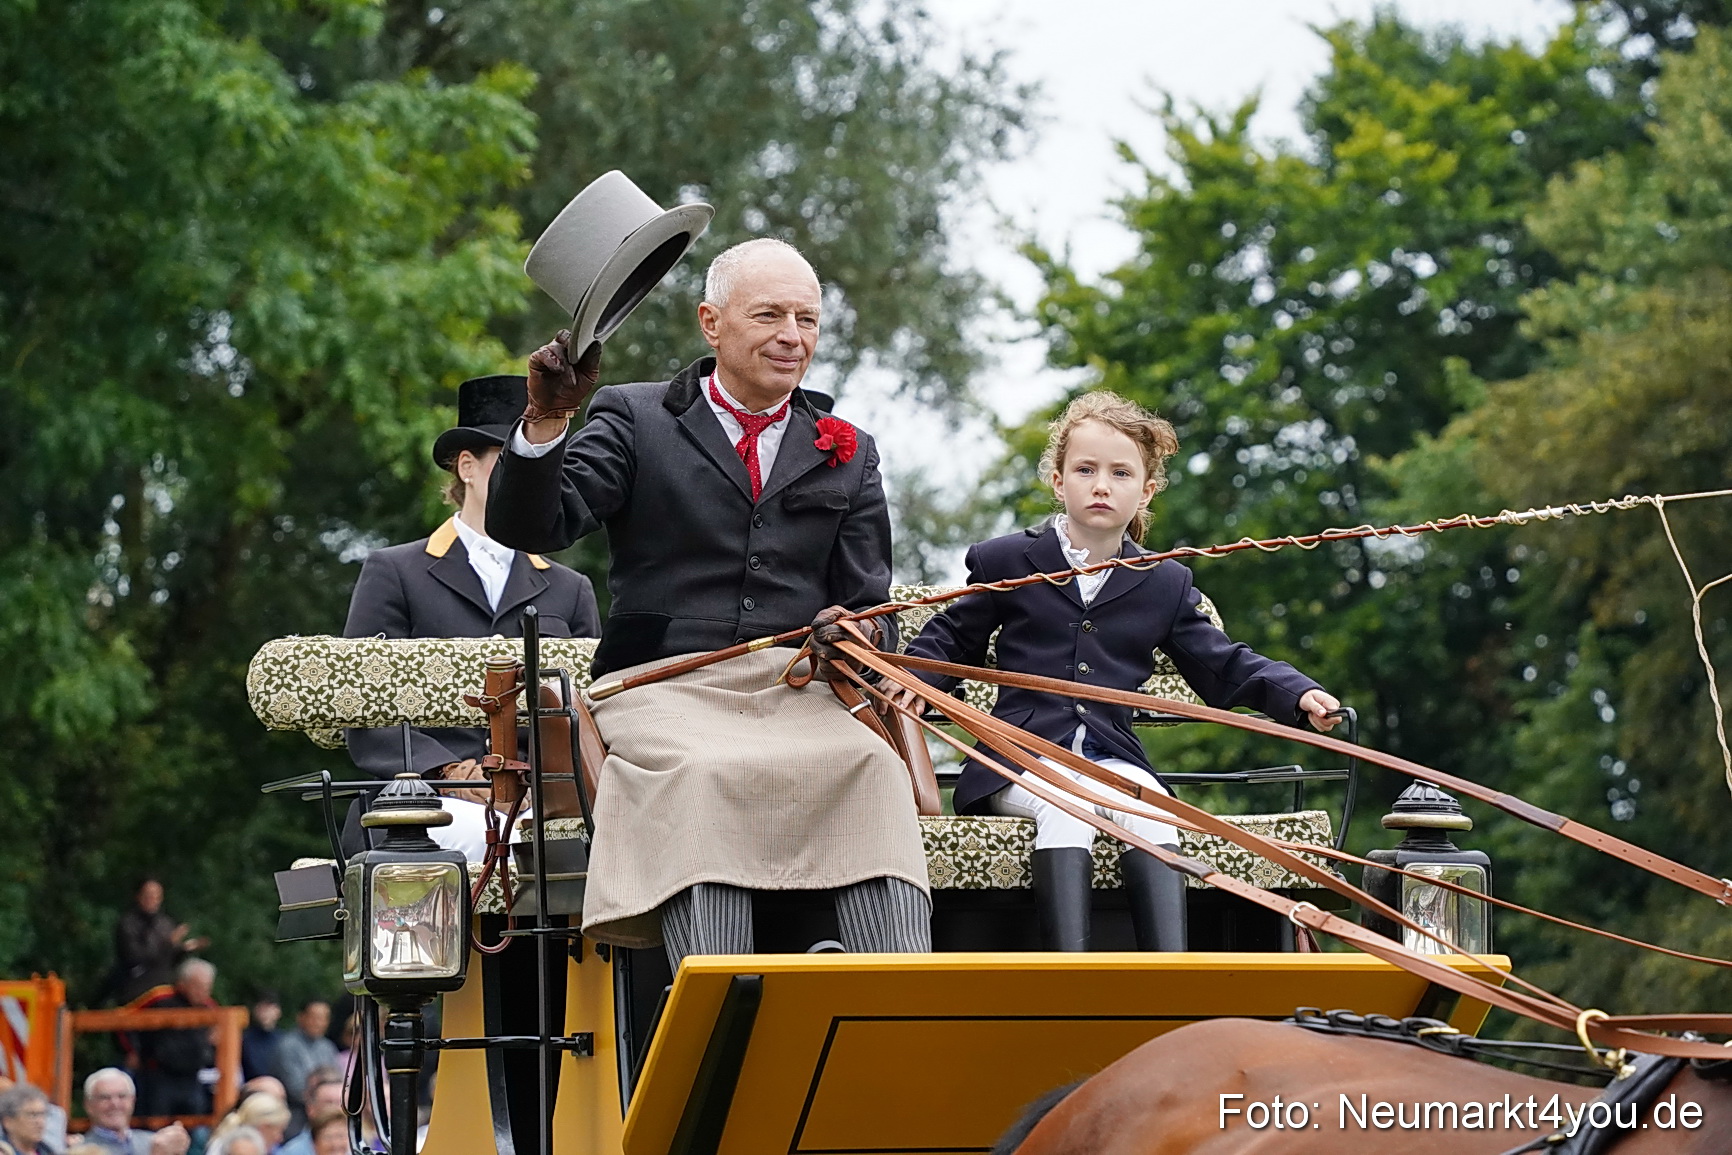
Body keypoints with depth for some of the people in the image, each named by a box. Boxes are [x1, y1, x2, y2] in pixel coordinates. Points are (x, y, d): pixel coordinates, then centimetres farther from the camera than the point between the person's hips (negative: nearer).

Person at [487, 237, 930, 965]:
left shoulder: (848, 455, 23)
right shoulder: (636, 420, 13)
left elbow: (870, 608, 17)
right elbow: (529, 528, 1)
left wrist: (856, 634, -8)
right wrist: (546, 423, -17)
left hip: (800, 695, 3)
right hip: (668, 688, -2)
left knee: (875, 768, -32)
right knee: (702, 776, -37)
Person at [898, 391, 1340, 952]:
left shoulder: (1165, 583, 15)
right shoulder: (1006, 562, 9)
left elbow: (1222, 666, 17)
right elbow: (952, 637, 18)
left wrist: (1298, 694, 2)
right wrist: (916, 675, -4)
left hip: (1111, 760, 3)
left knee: (1149, 805, -30)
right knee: (1066, 802, -35)